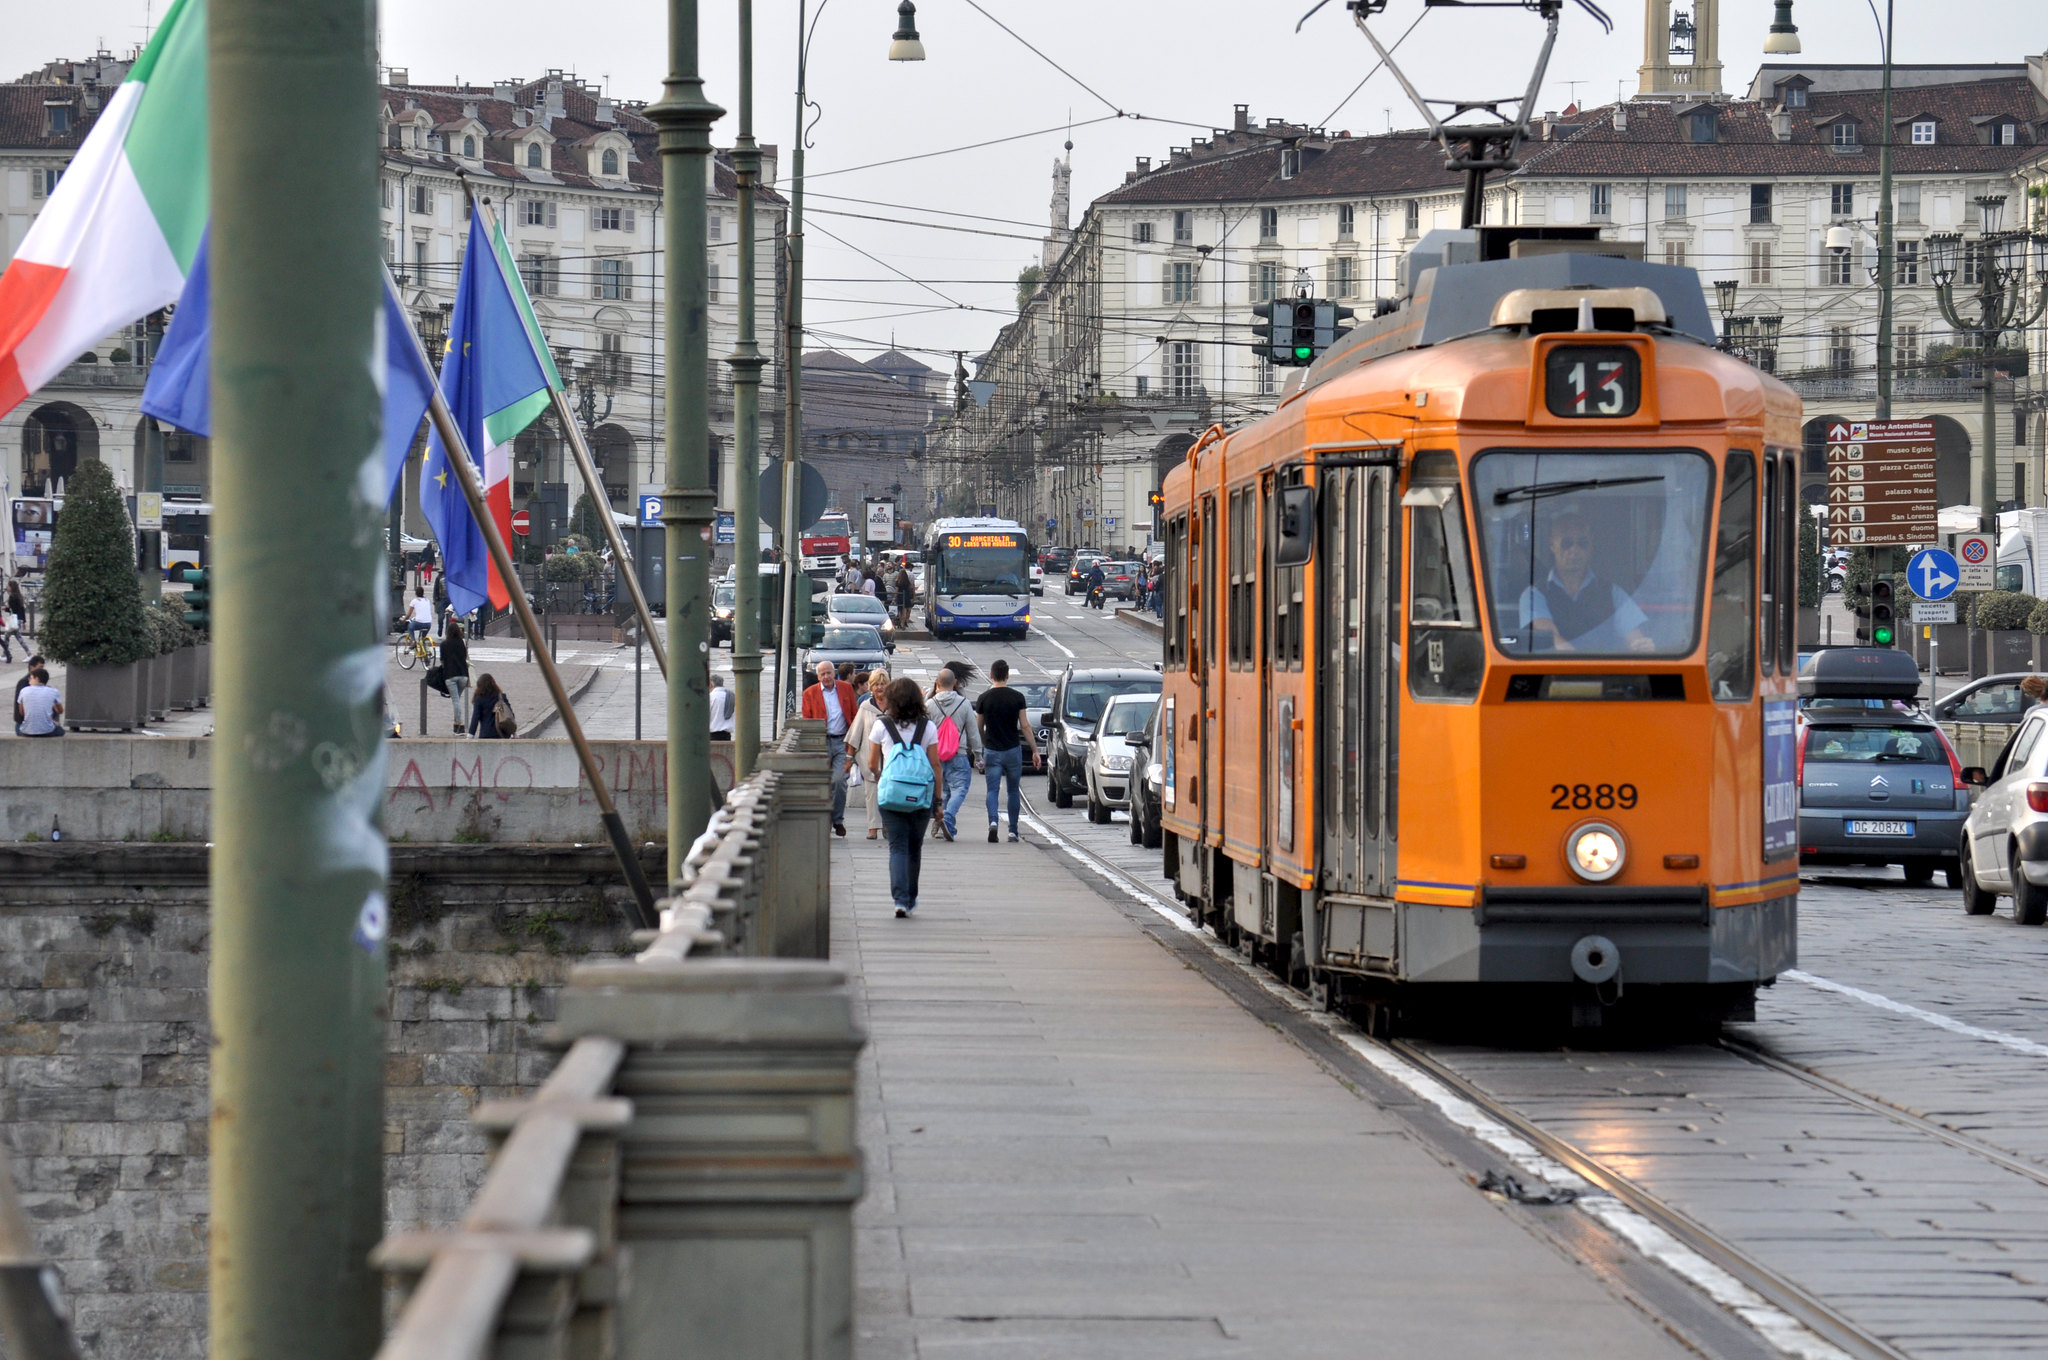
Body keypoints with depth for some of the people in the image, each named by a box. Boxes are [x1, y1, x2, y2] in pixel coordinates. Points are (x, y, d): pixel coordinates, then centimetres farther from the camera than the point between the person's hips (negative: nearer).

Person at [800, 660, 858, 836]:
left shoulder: (846, 688, 8)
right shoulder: (810, 694, 4)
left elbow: (854, 716, 12)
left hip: (842, 742, 0)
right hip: (821, 743, 0)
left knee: (839, 780, -10)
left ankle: (838, 820, 3)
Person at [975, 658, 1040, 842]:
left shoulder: (984, 699, -2)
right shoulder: (1017, 697, -3)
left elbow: (979, 728, 6)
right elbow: (1025, 726, -4)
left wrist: (979, 751, 20)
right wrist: (1035, 750, 2)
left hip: (992, 751, 0)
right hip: (1013, 751, 0)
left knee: (992, 790, 0)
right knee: (1014, 791, 12)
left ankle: (993, 822, -25)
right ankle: (1013, 831, 13)